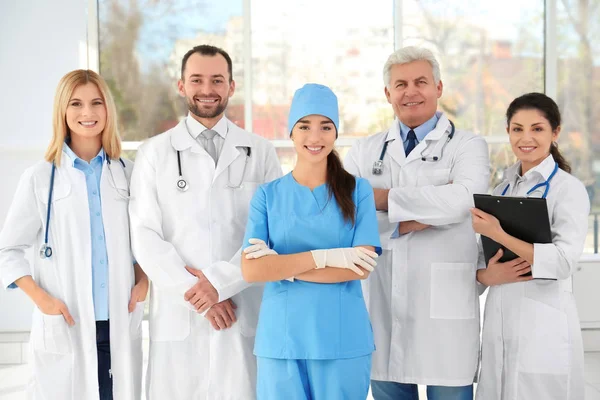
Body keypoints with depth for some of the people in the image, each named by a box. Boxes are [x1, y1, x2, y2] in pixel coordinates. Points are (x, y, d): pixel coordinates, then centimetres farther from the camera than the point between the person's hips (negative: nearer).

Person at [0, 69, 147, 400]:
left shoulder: (128, 174, 7)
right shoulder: (40, 178, 0)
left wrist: (143, 280, -1)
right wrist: (41, 299, -10)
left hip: (121, 326, 2)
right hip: (65, 327, -2)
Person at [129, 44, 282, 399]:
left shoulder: (260, 152, 7)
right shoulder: (155, 153, 7)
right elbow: (145, 236, 0)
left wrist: (220, 282, -10)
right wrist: (194, 292, -10)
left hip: (246, 315, 0)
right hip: (179, 314, 0)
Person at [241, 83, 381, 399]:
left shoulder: (358, 191, 1)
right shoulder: (267, 194, 3)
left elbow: (361, 266, -8)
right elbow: (251, 270, -7)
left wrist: (282, 267, -12)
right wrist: (323, 257, -16)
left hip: (343, 340, 0)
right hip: (280, 339, 1)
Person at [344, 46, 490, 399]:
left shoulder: (468, 146, 3)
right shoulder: (365, 151, 12)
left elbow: (460, 199, -17)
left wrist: (382, 198, -11)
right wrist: (407, 223, -14)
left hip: (444, 306, -3)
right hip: (382, 307, 3)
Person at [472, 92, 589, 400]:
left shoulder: (569, 188, -6)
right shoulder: (502, 189, 12)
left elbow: (564, 261, -18)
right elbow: (480, 257, 13)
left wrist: (498, 235, -21)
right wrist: (487, 275, -9)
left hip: (543, 322, -5)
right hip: (499, 317, 5)